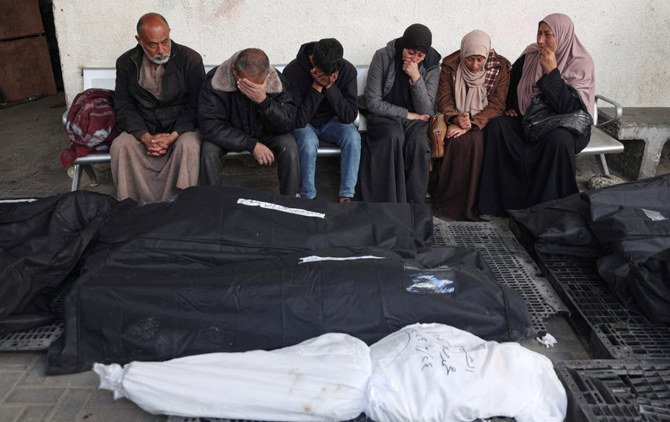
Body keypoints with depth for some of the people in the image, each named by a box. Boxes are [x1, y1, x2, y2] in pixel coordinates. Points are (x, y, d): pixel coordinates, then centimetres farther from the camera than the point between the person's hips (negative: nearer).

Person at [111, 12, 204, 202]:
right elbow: (123, 107, 1)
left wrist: (172, 136, -21)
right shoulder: (126, 63, 1)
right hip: (143, 129, 2)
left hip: (181, 128, -2)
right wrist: (146, 137, -18)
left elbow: (196, 106, -7)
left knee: (188, 145, -35)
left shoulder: (190, 59, -6)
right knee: (120, 146, -26)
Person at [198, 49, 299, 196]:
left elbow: (287, 125, -23)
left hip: (263, 132, 1)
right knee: (208, 150, -29)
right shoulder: (215, 81, -26)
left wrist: (263, 100, -41)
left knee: (289, 147, -26)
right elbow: (210, 126, -28)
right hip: (228, 133, 0)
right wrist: (252, 145, -33)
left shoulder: (276, 81, -22)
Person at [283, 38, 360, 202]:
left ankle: (346, 197, -18)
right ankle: (308, 198, -17)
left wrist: (330, 87, -31)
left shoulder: (347, 70, -18)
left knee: (353, 137, -27)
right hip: (303, 124, -3)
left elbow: (349, 116, -21)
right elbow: (297, 121, -27)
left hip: (330, 121, 3)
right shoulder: (293, 72, -25)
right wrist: (316, 87, -32)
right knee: (308, 142, -35)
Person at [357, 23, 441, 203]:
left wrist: (416, 77, -22)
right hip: (384, 115, -1)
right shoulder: (383, 57, -10)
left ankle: (414, 204, -22)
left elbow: (425, 110, -10)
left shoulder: (431, 66, -4)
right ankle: (390, 202, -30)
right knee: (393, 137, -34)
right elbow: (373, 102, -11)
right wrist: (407, 114, -12)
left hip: (415, 119, 2)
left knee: (418, 141, -31)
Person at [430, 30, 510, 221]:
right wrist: (455, 118, -25)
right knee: (455, 140, -32)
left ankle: (467, 204, -22)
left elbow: (497, 105, -9)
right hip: (456, 120, 1)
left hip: (483, 121, -1)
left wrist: (471, 123, -25)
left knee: (474, 139, -33)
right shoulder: (450, 65, 0)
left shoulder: (500, 68, -2)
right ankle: (447, 203, -20)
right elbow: (444, 100, -2)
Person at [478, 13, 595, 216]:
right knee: (497, 126, -23)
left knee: (558, 139, -39)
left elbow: (570, 107, -24)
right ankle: (500, 201, -21)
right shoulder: (530, 56, 2)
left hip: (566, 126, -4)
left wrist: (551, 71, -27)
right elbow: (512, 82, 24)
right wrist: (511, 108, 11)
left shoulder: (581, 63, -11)